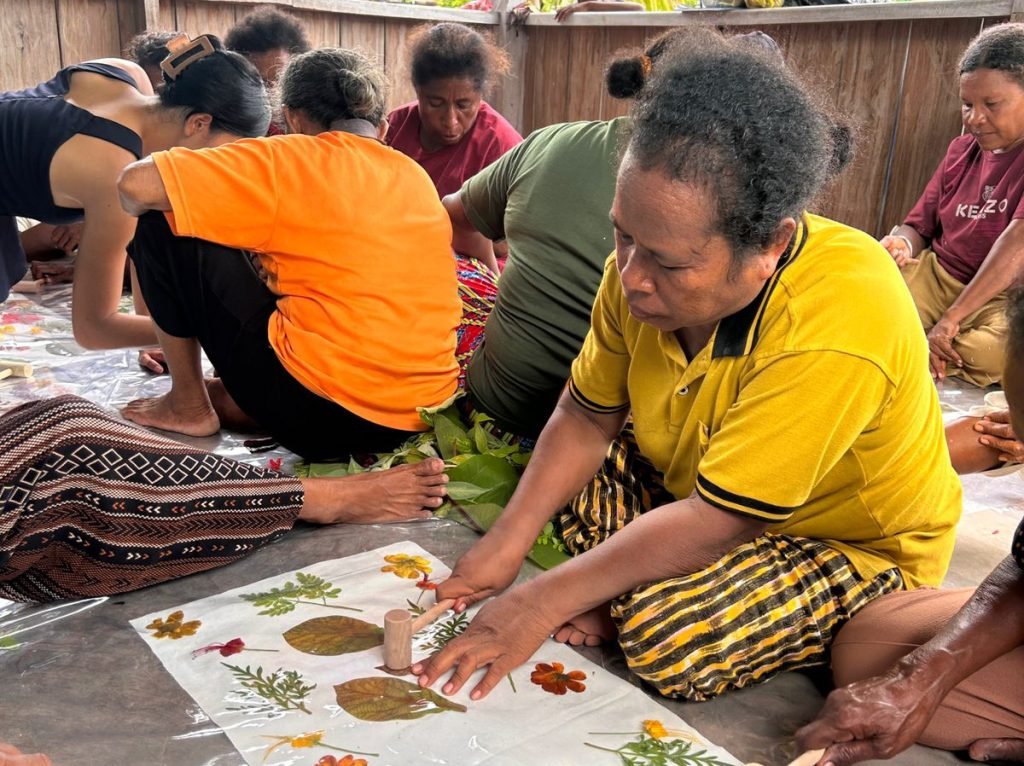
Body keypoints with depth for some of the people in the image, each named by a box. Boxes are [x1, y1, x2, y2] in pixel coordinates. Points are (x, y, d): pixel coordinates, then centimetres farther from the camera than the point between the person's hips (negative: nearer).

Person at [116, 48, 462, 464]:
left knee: (163, 228, 6)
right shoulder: (416, 176, 13)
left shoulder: (290, 160, -4)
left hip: (320, 413, -7)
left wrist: (140, 208, 15)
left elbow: (138, 184, -10)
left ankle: (189, 405, 15)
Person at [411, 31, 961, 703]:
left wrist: (544, 601, -29)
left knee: (668, 637, -29)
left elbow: (715, 519, -33)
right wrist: (507, 544, -16)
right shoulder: (646, 267, -17)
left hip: (855, 547, -6)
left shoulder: (834, 329, -38)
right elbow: (587, 418, -6)